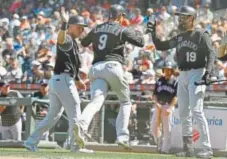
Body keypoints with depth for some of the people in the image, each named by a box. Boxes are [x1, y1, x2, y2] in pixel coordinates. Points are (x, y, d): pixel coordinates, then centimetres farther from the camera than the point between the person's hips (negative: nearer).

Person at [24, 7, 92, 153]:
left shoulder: (72, 42, 22)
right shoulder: (67, 39, -9)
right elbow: (60, 39, -35)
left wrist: (78, 80, 39)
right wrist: (64, 23, -47)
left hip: (55, 81, 10)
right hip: (64, 80, -10)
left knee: (53, 116, 14)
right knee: (75, 114, -4)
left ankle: (31, 142, 13)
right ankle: (76, 145, -2)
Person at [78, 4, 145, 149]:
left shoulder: (97, 29, 18)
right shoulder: (122, 30, 3)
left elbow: (84, 43, 32)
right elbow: (141, 42, 3)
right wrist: (137, 32, 23)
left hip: (96, 67, 4)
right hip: (113, 67, -4)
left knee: (96, 101, -14)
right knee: (125, 102, 15)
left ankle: (82, 125, -44)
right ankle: (122, 136, 2)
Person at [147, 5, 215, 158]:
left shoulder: (201, 35, -5)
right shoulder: (179, 38, 16)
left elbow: (211, 53, -15)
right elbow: (160, 46, 19)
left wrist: (208, 72, -30)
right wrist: (153, 33, 2)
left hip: (197, 74, -8)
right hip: (183, 75, 8)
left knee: (196, 110, -18)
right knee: (183, 113, 8)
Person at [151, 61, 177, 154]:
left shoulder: (175, 82, 1)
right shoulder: (159, 81, 15)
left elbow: (176, 97, -6)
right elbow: (154, 94, 14)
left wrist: (170, 108, -17)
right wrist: (156, 103, -5)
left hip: (168, 105, -5)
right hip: (158, 106, 5)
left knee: (167, 128, -7)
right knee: (154, 127, 0)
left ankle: (165, 149, -5)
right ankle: (159, 145, 18)